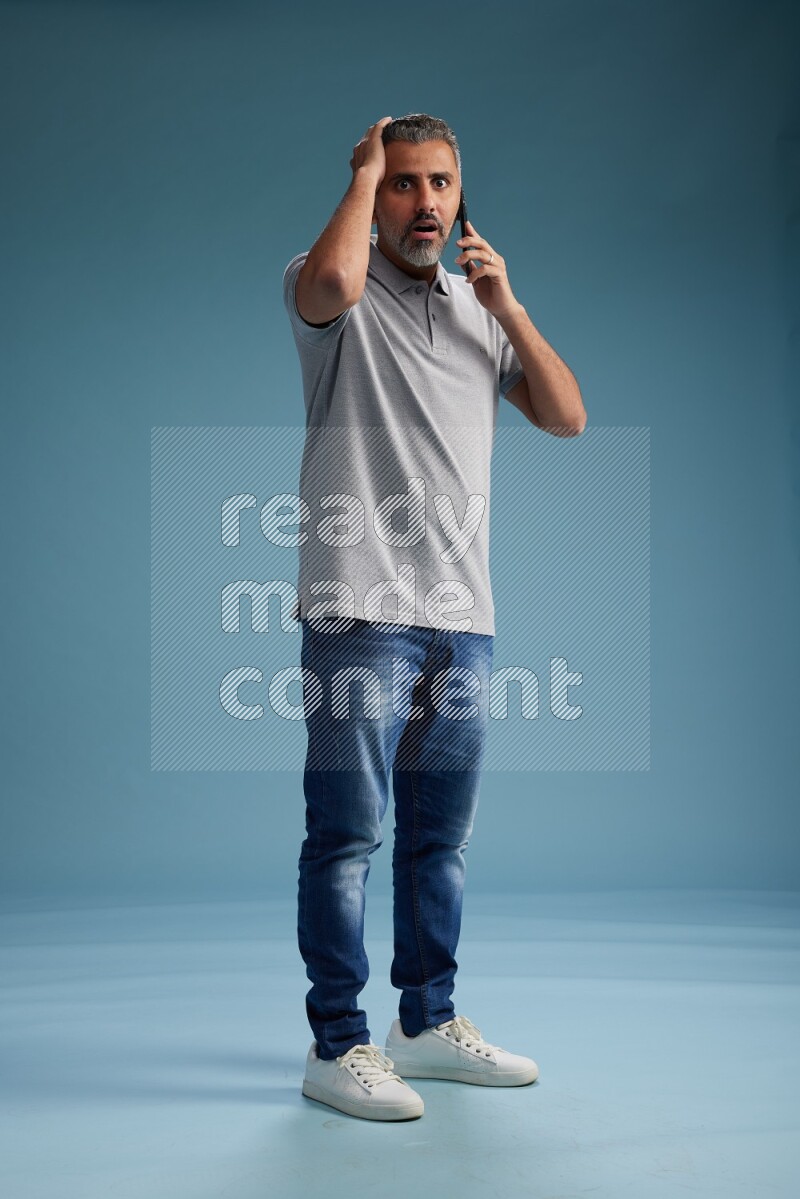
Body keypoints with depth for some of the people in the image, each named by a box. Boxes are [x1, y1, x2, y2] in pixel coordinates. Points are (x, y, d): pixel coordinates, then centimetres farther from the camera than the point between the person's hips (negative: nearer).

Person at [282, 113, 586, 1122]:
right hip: (359, 611, -6)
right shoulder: (338, 294, 2)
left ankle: (429, 1021, 24)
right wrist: (363, 173, -7)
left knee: (440, 837, 12)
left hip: (463, 614, 6)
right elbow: (333, 281, -24)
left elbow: (566, 416, 12)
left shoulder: (480, 310, 20)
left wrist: (508, 308, 1)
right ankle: (337, 1045, 8)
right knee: (347, 834, -3)